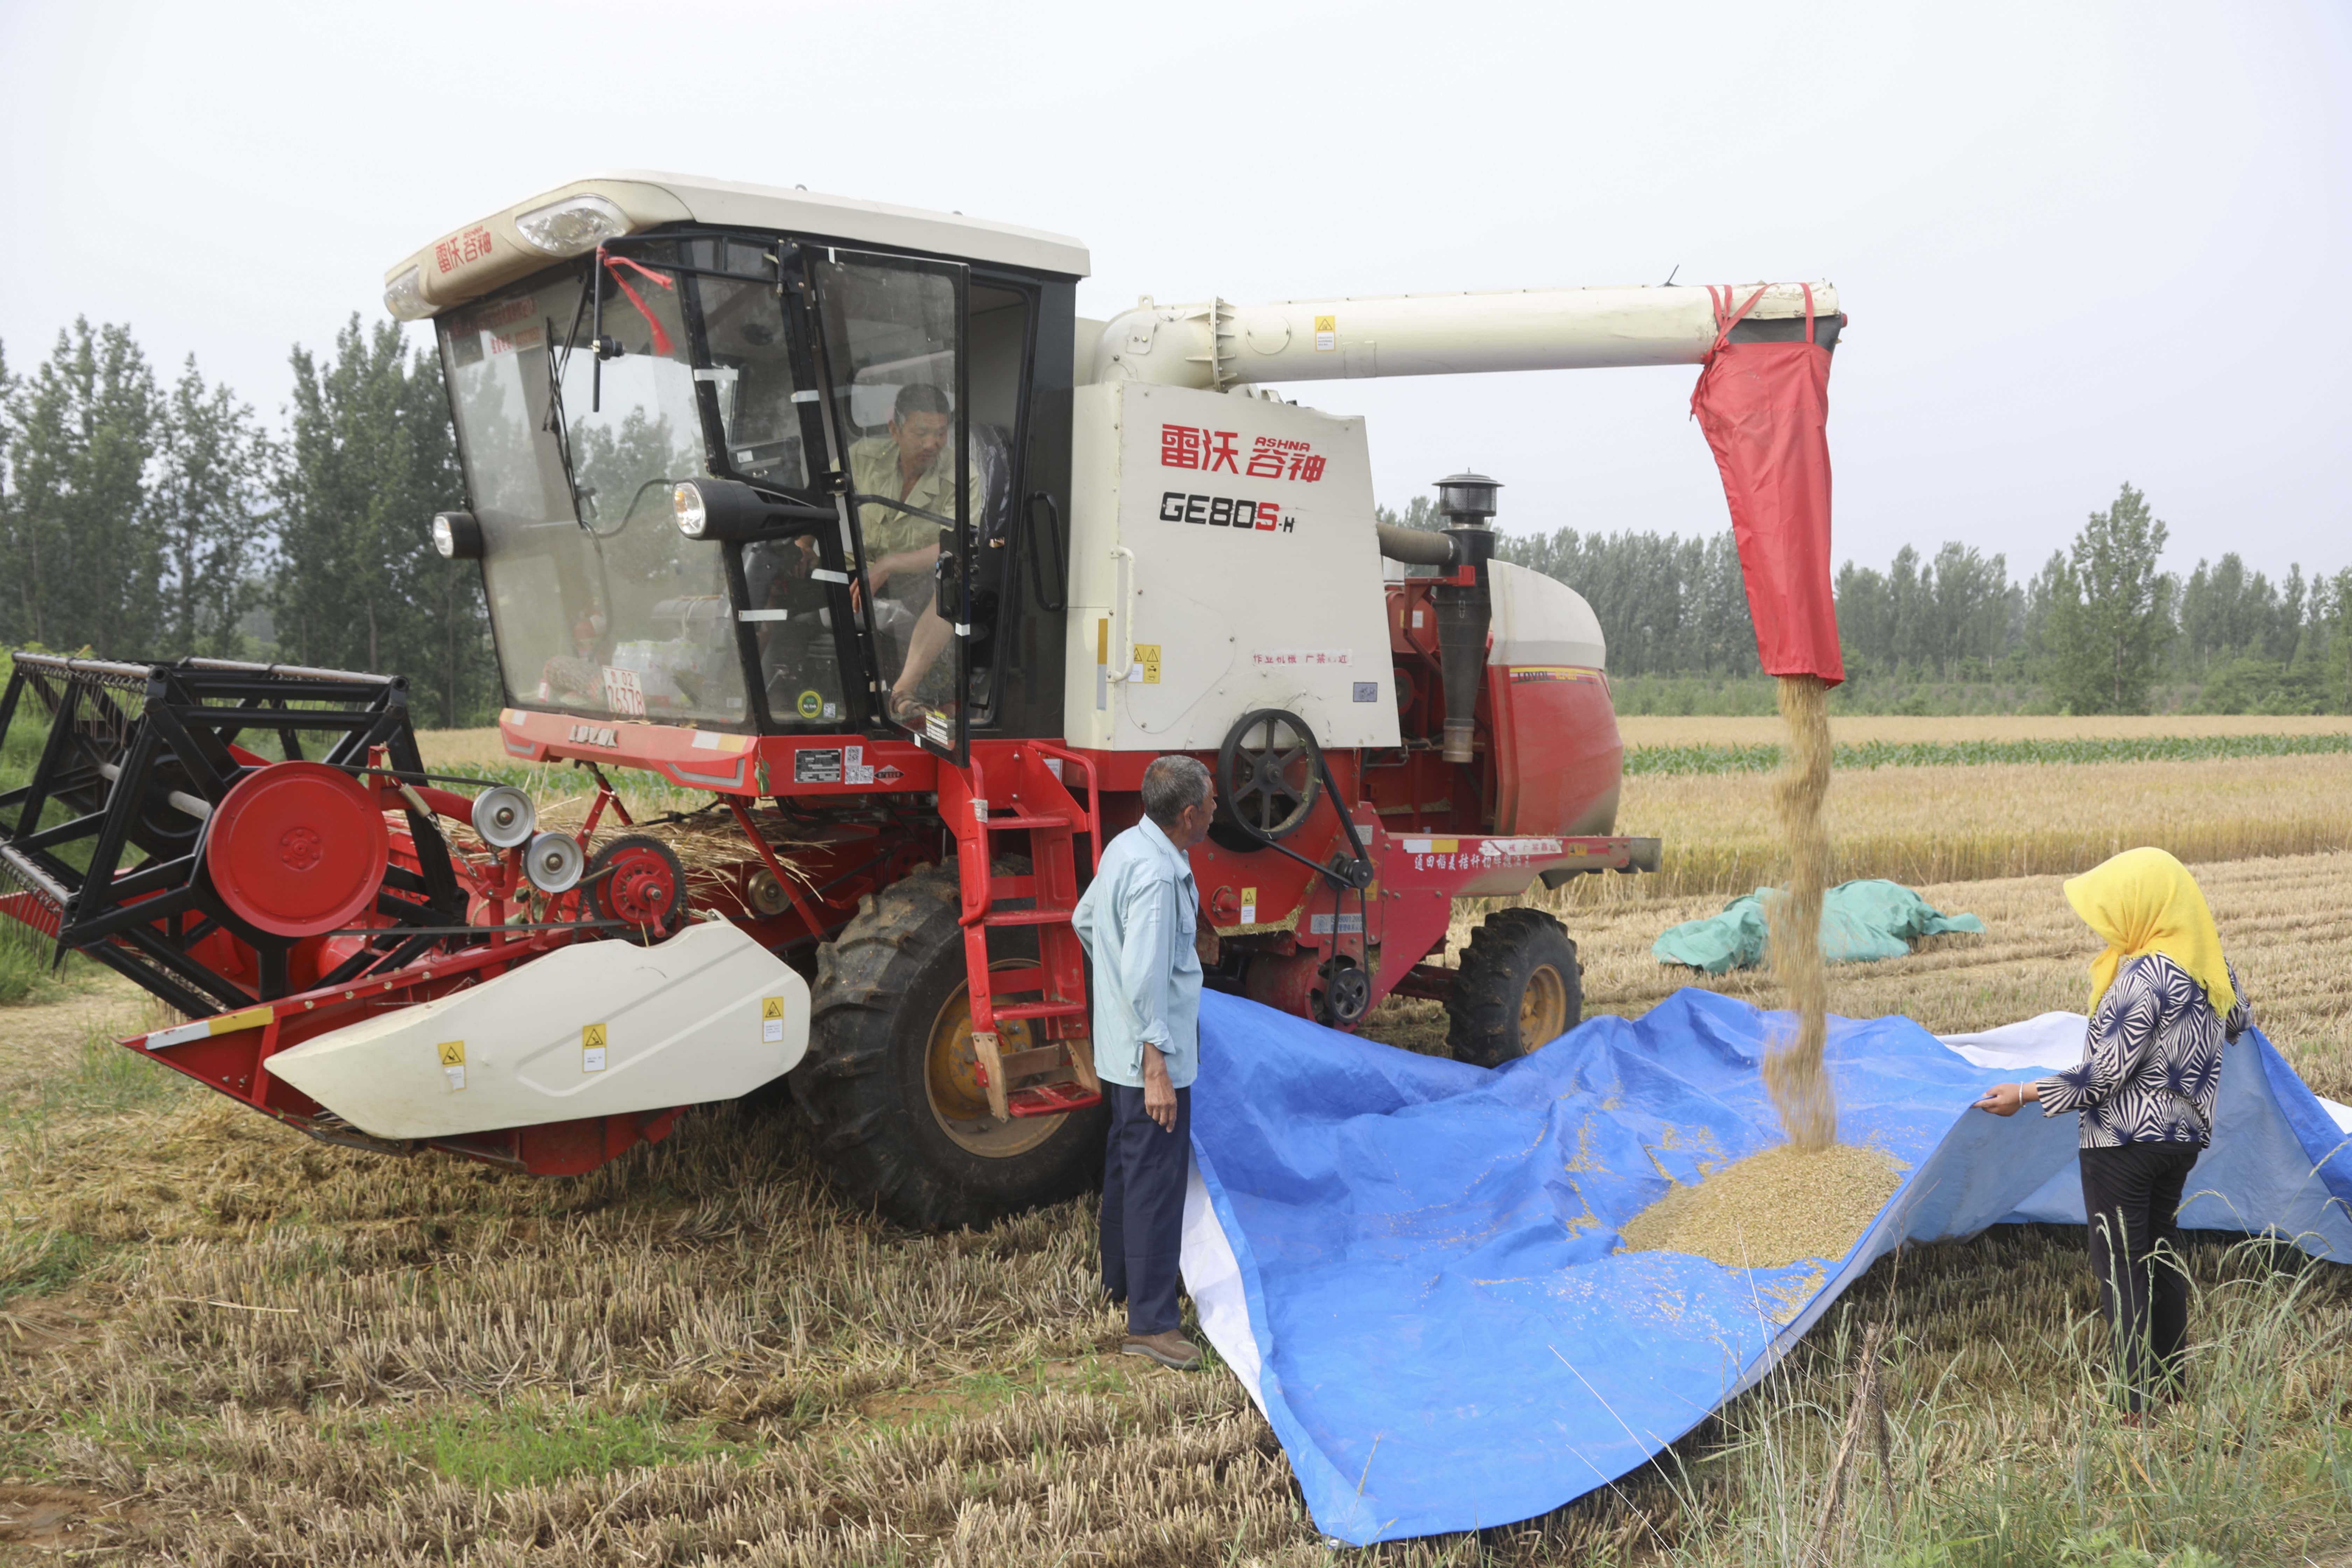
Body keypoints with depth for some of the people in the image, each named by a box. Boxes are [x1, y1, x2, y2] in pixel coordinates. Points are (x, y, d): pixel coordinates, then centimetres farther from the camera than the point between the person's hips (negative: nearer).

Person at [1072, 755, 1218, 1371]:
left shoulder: (1125, 847, 5)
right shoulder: (1158, 874, -25)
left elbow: (1084, 920, 20)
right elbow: (1144, 979, -27)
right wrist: (1156, 1068, -25)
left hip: (1117, 1048, 11)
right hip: (1151, 1053, -11)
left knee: (1126, 1161, 23)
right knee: (1156, 1179, -6)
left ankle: (1120, 1278, 40)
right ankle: (1149, 1322, -2)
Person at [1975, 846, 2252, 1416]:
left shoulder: (2144, 977, -23)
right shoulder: (2212, 964, 3)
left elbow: (2106, 1074, -21)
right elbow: (2238, 1024, 22)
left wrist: (2025, 1095, -13)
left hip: (2125, 1140, -9)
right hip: (2185, 1134, 9)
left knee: (2119, 1265, -1)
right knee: (2160, 1249, 21)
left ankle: (2138, 1406, 1)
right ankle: (2171, 1380, 30)